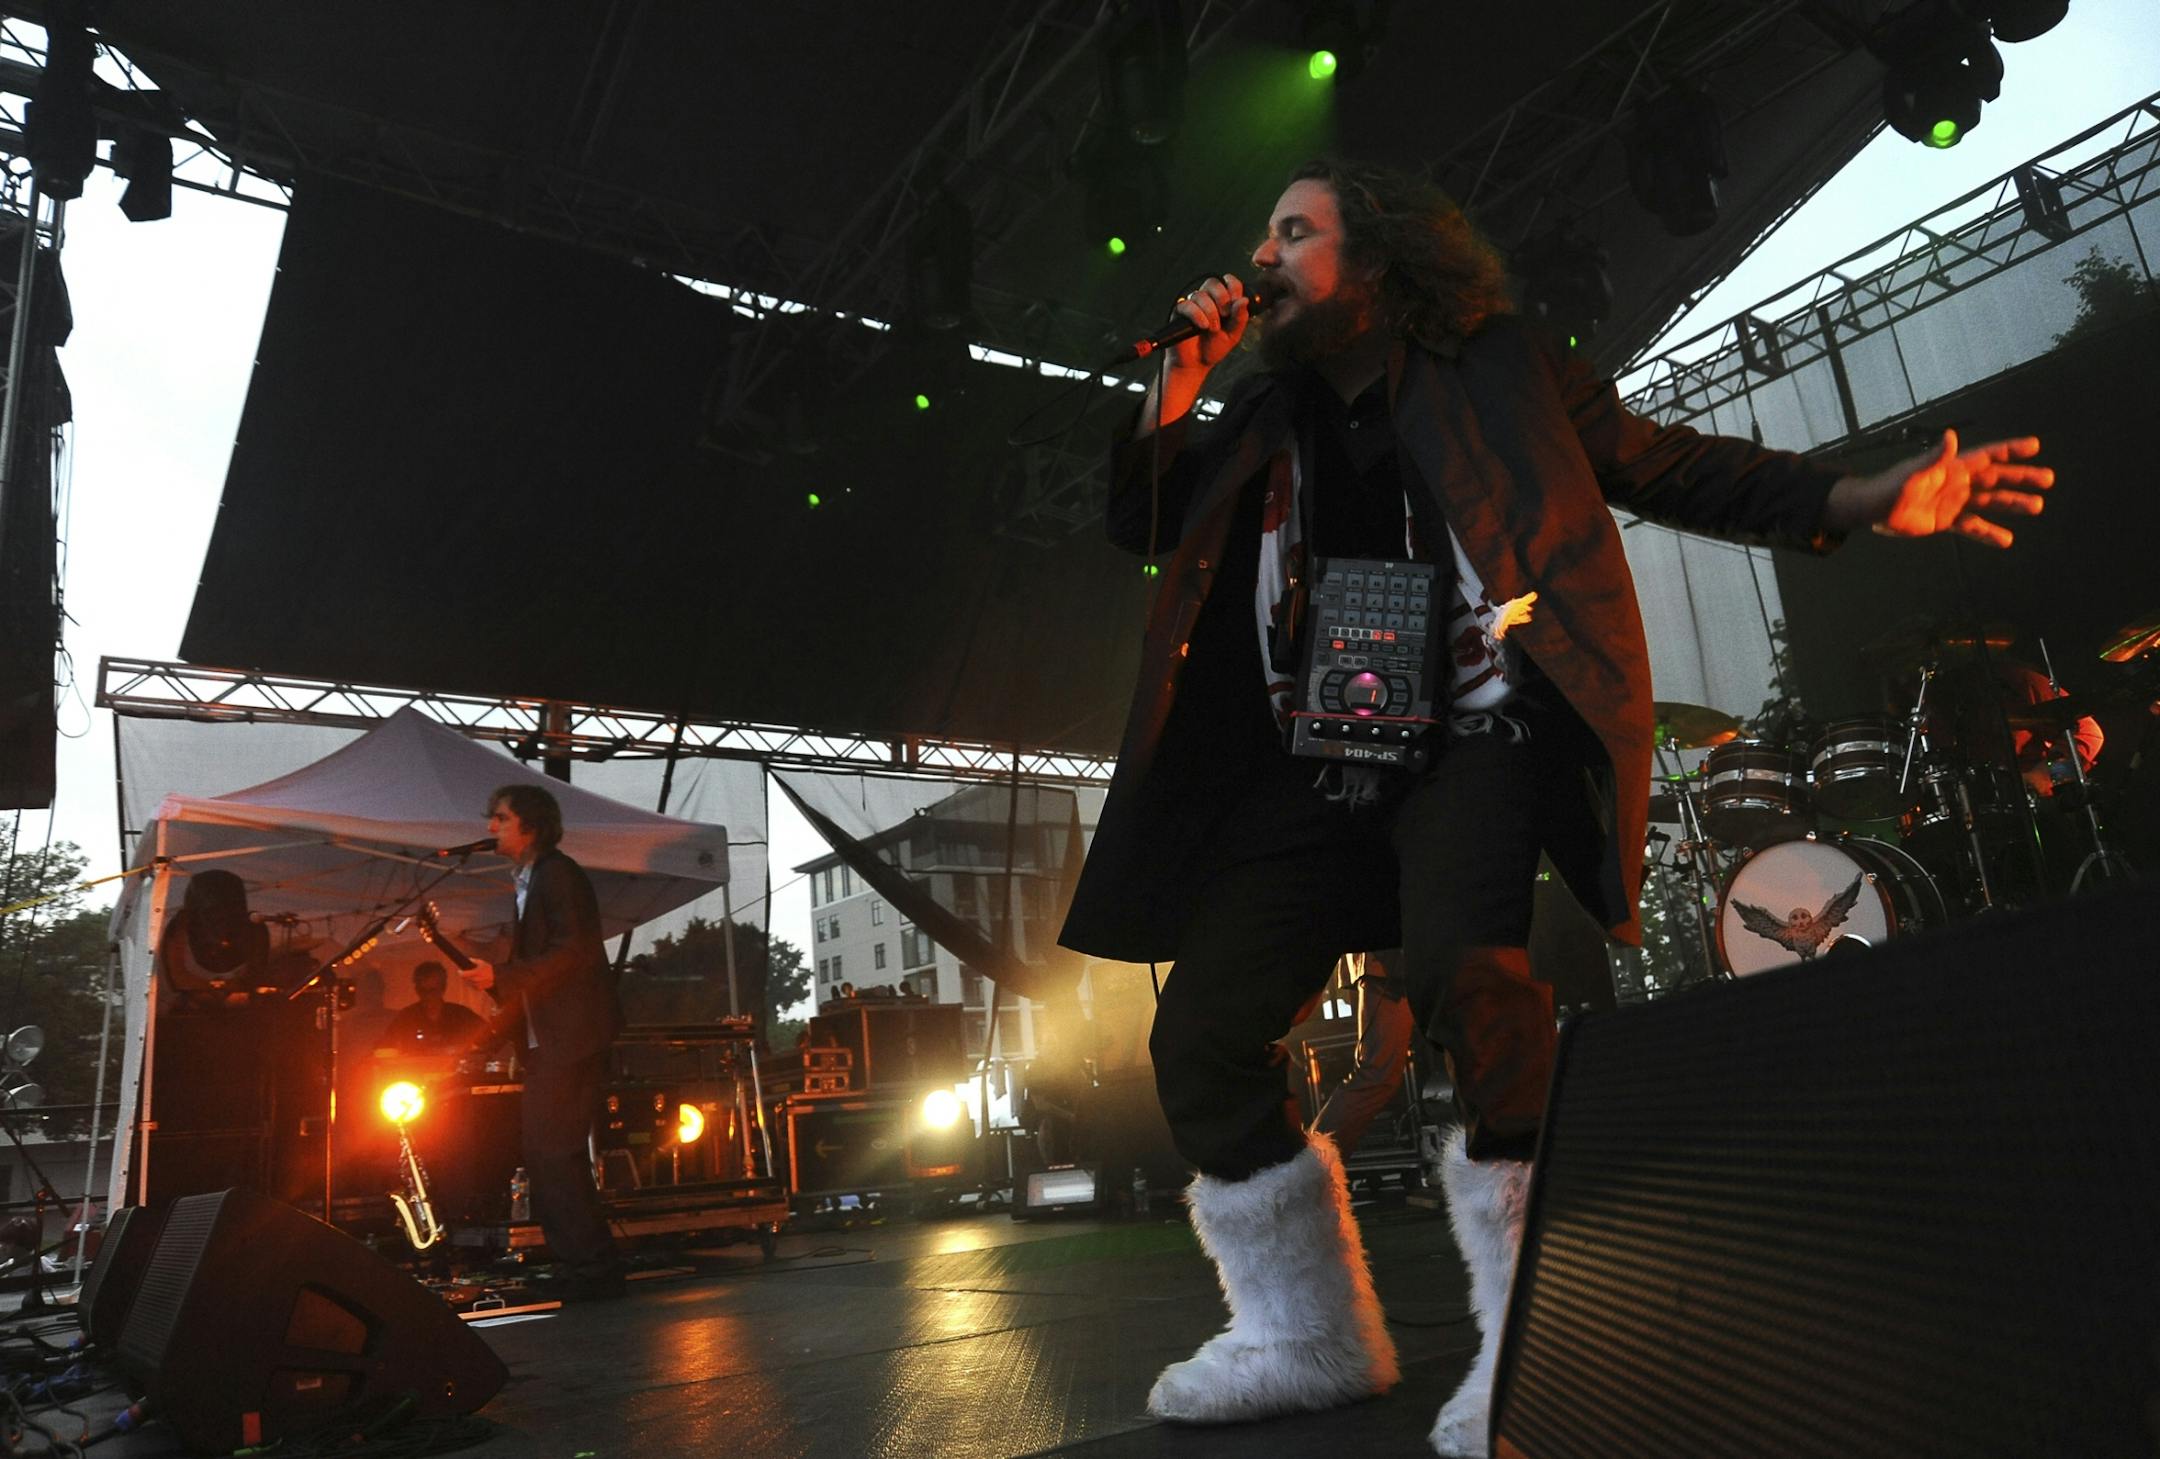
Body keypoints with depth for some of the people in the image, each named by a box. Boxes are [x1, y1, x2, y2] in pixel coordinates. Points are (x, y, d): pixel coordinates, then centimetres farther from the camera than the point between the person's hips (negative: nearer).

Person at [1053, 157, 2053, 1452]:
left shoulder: (1493, 370, 8)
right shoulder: (1270, 418, 19)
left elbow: (1676, 469, 9)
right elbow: (1137, 522, 18)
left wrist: (1873, 500, -3)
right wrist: (1181, 382, 6)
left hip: (1474, 733, -4)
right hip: (1323, 764, 5)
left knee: (1461, 969, -33)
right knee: (1202, 1029, -6)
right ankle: (1309, 1338, 11)